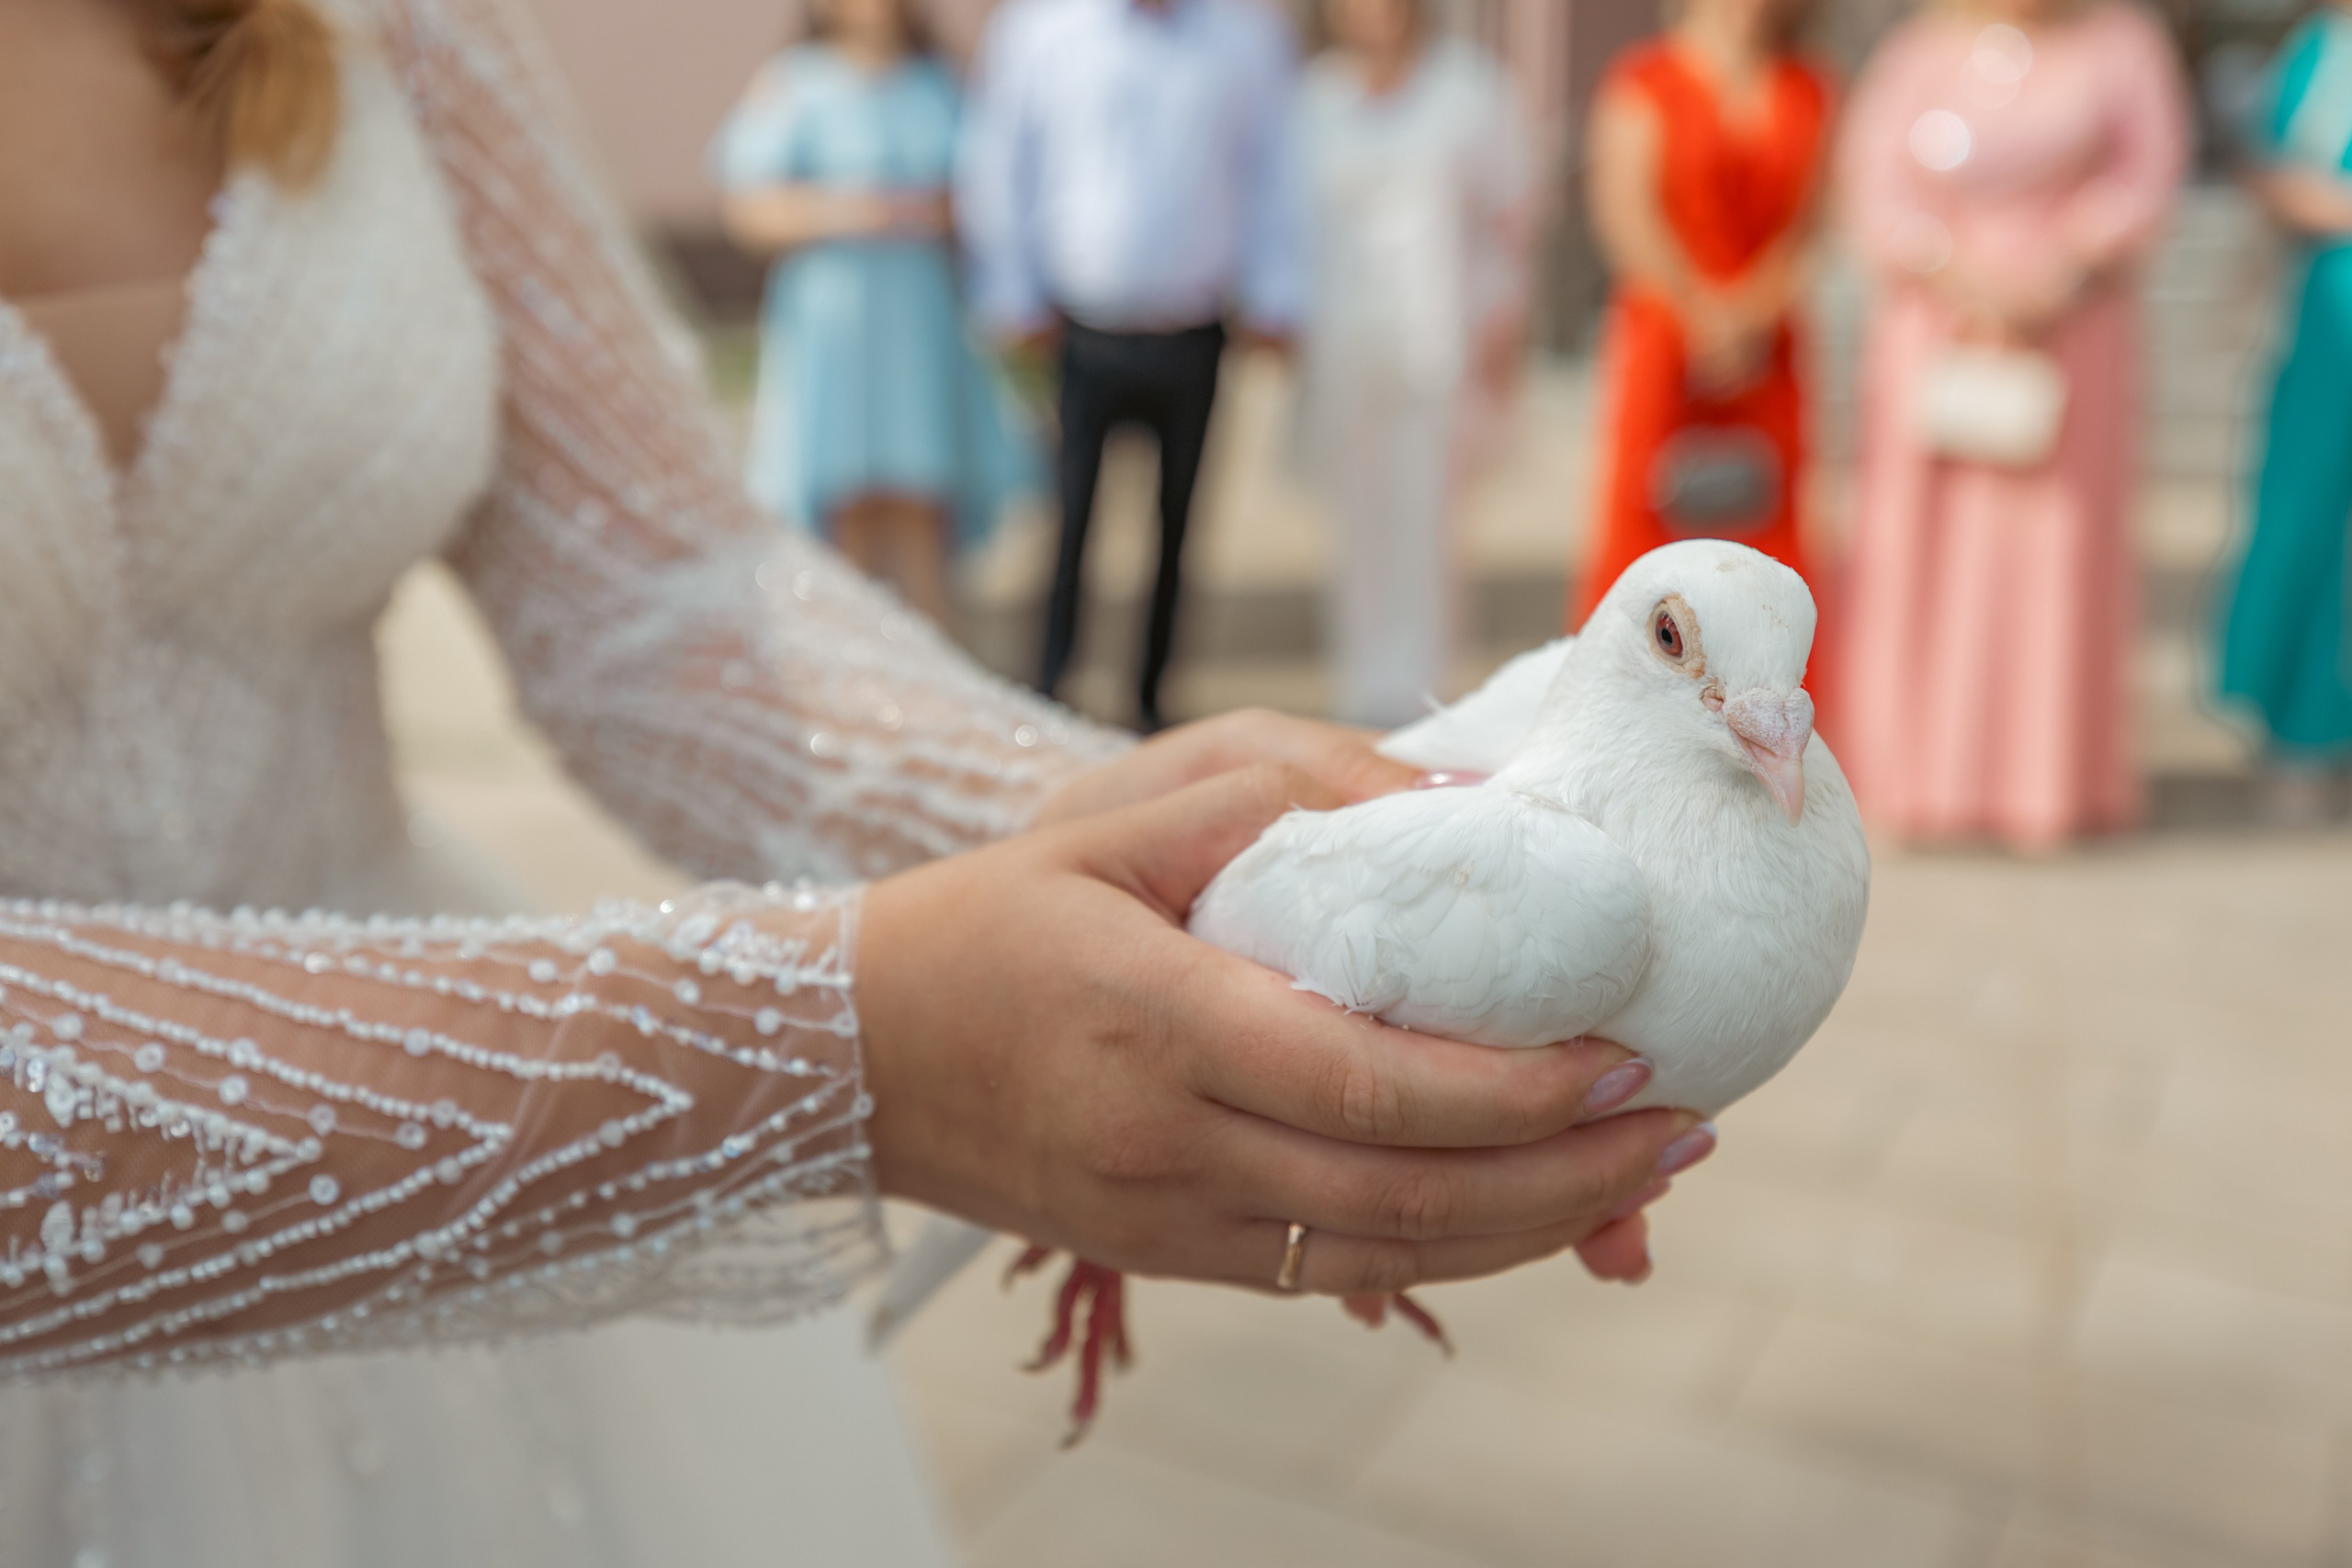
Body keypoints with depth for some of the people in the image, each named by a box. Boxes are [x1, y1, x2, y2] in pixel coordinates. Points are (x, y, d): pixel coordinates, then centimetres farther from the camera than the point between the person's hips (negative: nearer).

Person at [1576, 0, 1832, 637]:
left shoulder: (1808, 95, 10)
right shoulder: (1642, 82, -1)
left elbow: (1805, 224, 4)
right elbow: (1626, 214, -10)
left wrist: (1748, 317, -11)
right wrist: (1706, 314, -15)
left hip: (1764, 350, 4)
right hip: (1661, 336, -4)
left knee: (1769, 536, 3)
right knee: (1633, 533, -5)